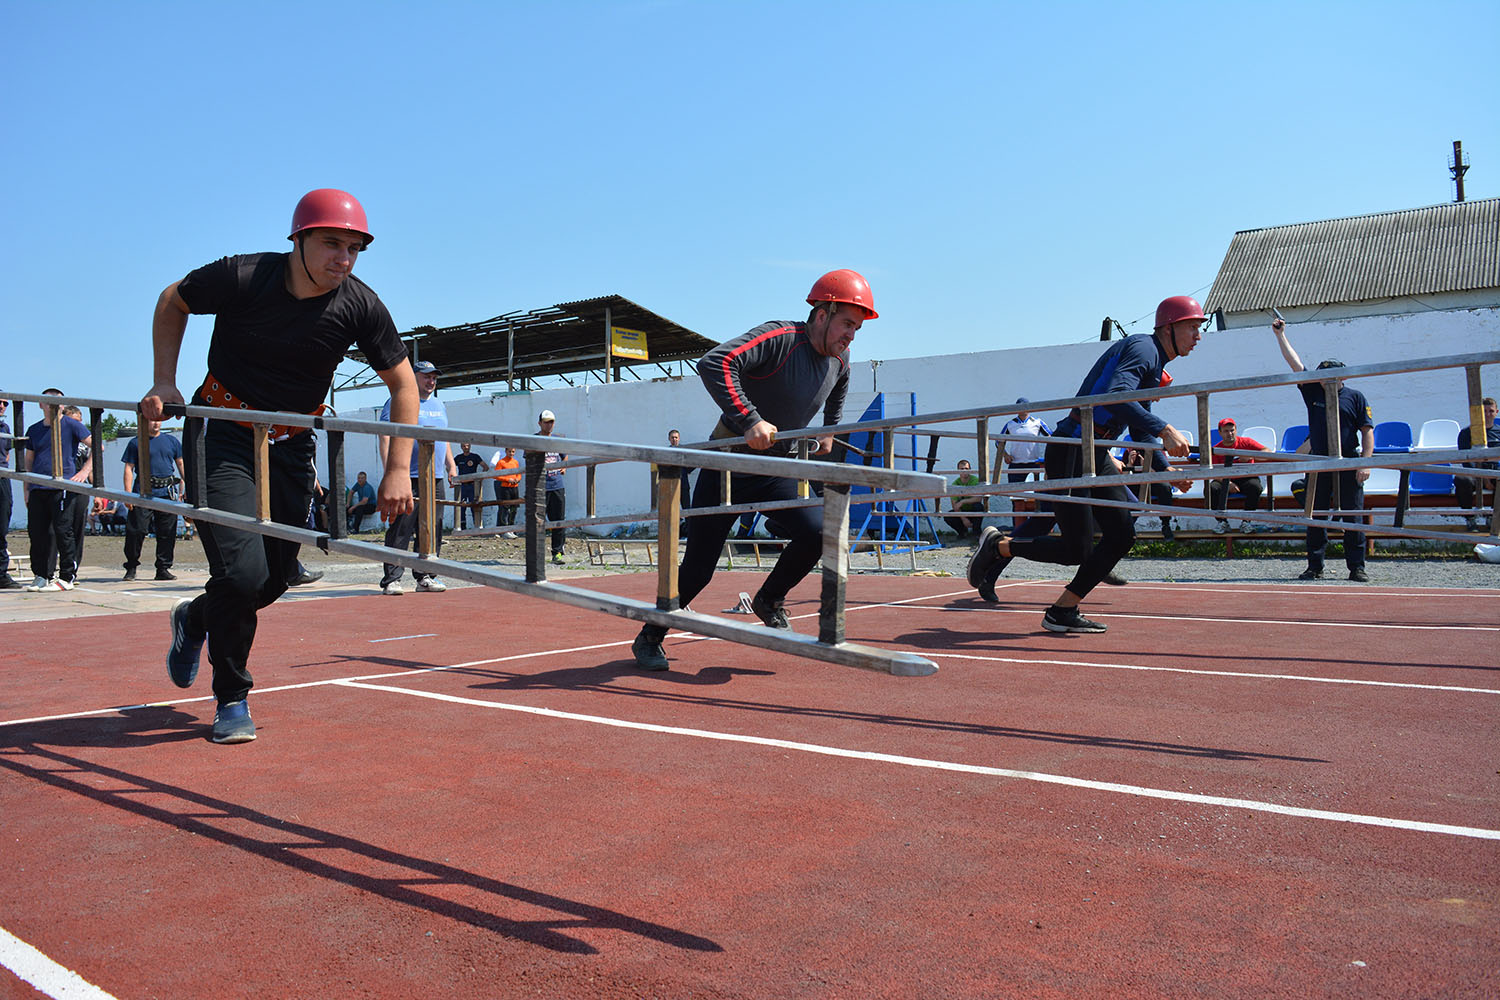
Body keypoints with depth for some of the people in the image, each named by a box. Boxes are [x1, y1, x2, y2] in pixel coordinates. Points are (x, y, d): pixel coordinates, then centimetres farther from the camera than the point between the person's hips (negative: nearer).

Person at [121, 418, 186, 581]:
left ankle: (163, 569, 10)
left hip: (167, 493, 2)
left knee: (167, 533, 2)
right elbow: (129, 469, 4)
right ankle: (131, 567, 11)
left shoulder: (171, 441, 14)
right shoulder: (135, 443, 7)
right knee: (136, 531, -4)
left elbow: (181, 465, 17)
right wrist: (128, 494, -5)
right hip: (142, 493, -2)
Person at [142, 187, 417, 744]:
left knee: (274, 580, 5)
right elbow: (172, 302, 4)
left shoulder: (360, 306, -12)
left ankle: (196, 619, 40)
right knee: (243, 572, -16)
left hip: (292, 446, 3)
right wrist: (164, 382, -4)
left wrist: (397, 471, -11)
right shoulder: (241, 277, -17)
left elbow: (403, 384, -3)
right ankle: (232, 698, 8)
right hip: (223, 434, -3)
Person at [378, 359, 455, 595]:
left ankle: (425, 576, 15)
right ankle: (391, 580, -4)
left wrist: (451, 465, 20)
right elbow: (386, 436, -8)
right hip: (408, 478, -7)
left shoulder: (439, 404, 21)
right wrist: (390, 467, -17)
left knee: (432, 531, 7)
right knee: (400, 530, -8)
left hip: (435, 478, 7)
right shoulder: (398, 401, -1)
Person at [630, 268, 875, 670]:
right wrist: (750, 421, -39)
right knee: (698, 568, -2)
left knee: (815, 533, -17)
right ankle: (649, 638, 18)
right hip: (730, 463, -6)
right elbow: (714, 364, -35)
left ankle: (768, 600, 12)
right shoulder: (778, 339, -22)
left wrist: (828, 431, 23)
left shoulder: (839, 358, 2)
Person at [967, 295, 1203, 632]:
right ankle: (998, 546, 10)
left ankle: (1063, 611, 10)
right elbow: (1114, 396, -30)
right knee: (1076, 551, -10)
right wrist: (1164, 430, -33)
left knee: (1122, 535, 4)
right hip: (1070, 453, -10)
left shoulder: (1154, 365, 21)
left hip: (1095, 454, 10)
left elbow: (1141, 432, 29)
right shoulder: (1142, 348, -10)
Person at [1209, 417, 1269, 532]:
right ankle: (1222, 522, -19)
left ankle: (1246, 521, -23)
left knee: (1255, 486, -34)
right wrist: (1228, 484, -25)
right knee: (1211, 488, -29)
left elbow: (1268, 452, -5)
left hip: (1246, 479, -1)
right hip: (1225, 481, 1)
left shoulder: (1246, 442, 4)